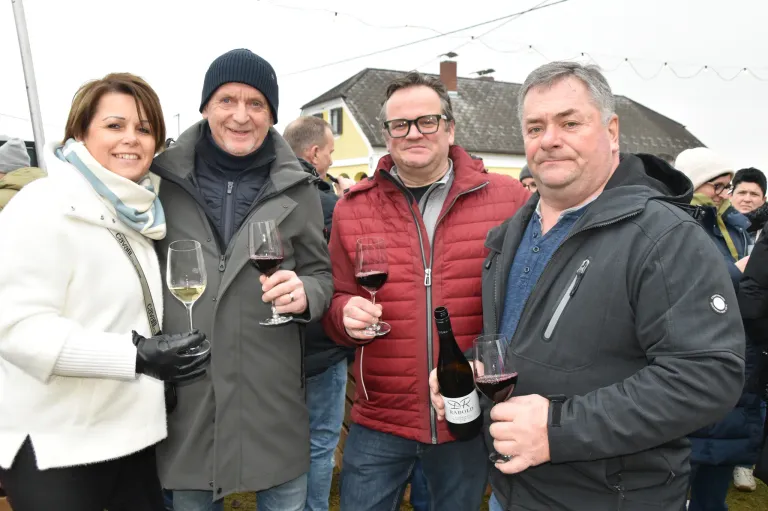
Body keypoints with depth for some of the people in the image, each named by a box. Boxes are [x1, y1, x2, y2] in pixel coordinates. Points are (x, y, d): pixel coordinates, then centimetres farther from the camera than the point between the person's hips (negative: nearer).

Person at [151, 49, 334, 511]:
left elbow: (323, 274, 5)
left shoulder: (296, 188, 0)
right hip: (183, 396, 1)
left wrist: (305, 293, -18)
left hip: (273, 400, 0)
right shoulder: (162, 179, 0)